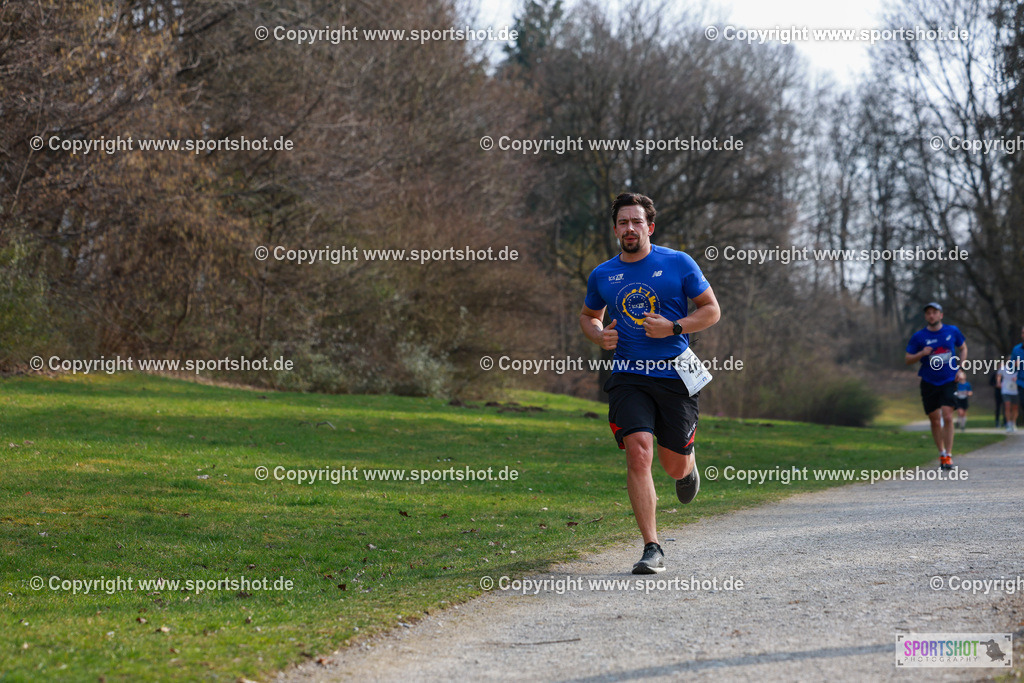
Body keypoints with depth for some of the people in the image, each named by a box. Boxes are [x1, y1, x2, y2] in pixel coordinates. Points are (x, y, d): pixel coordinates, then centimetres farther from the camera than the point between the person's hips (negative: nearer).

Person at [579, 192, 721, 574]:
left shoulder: (678, 264, 0)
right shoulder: (602, 275, 8)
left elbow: (712, 310, 4)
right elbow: (588, 315, 25)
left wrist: (673, 328, -12)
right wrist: (599, 335, 2)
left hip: (676, 374, -1)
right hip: (628, 377, 1)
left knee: (674, 465, 6)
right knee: (638, 454, -17)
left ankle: (688, 467, 48)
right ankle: (652, 549, -13)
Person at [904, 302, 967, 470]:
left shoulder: (952, 331, 2)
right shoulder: (919, 336, -3)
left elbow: (963, 347, 19)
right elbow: (907, 359, 1)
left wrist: (961, 368, 5)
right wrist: (921, 354, -18)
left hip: (949, 381, -1)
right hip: (929, 383, 1)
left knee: (947, 417, -14)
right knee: (935, 420, 5)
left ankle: (948, 456, -9)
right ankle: (941, 453, 24)